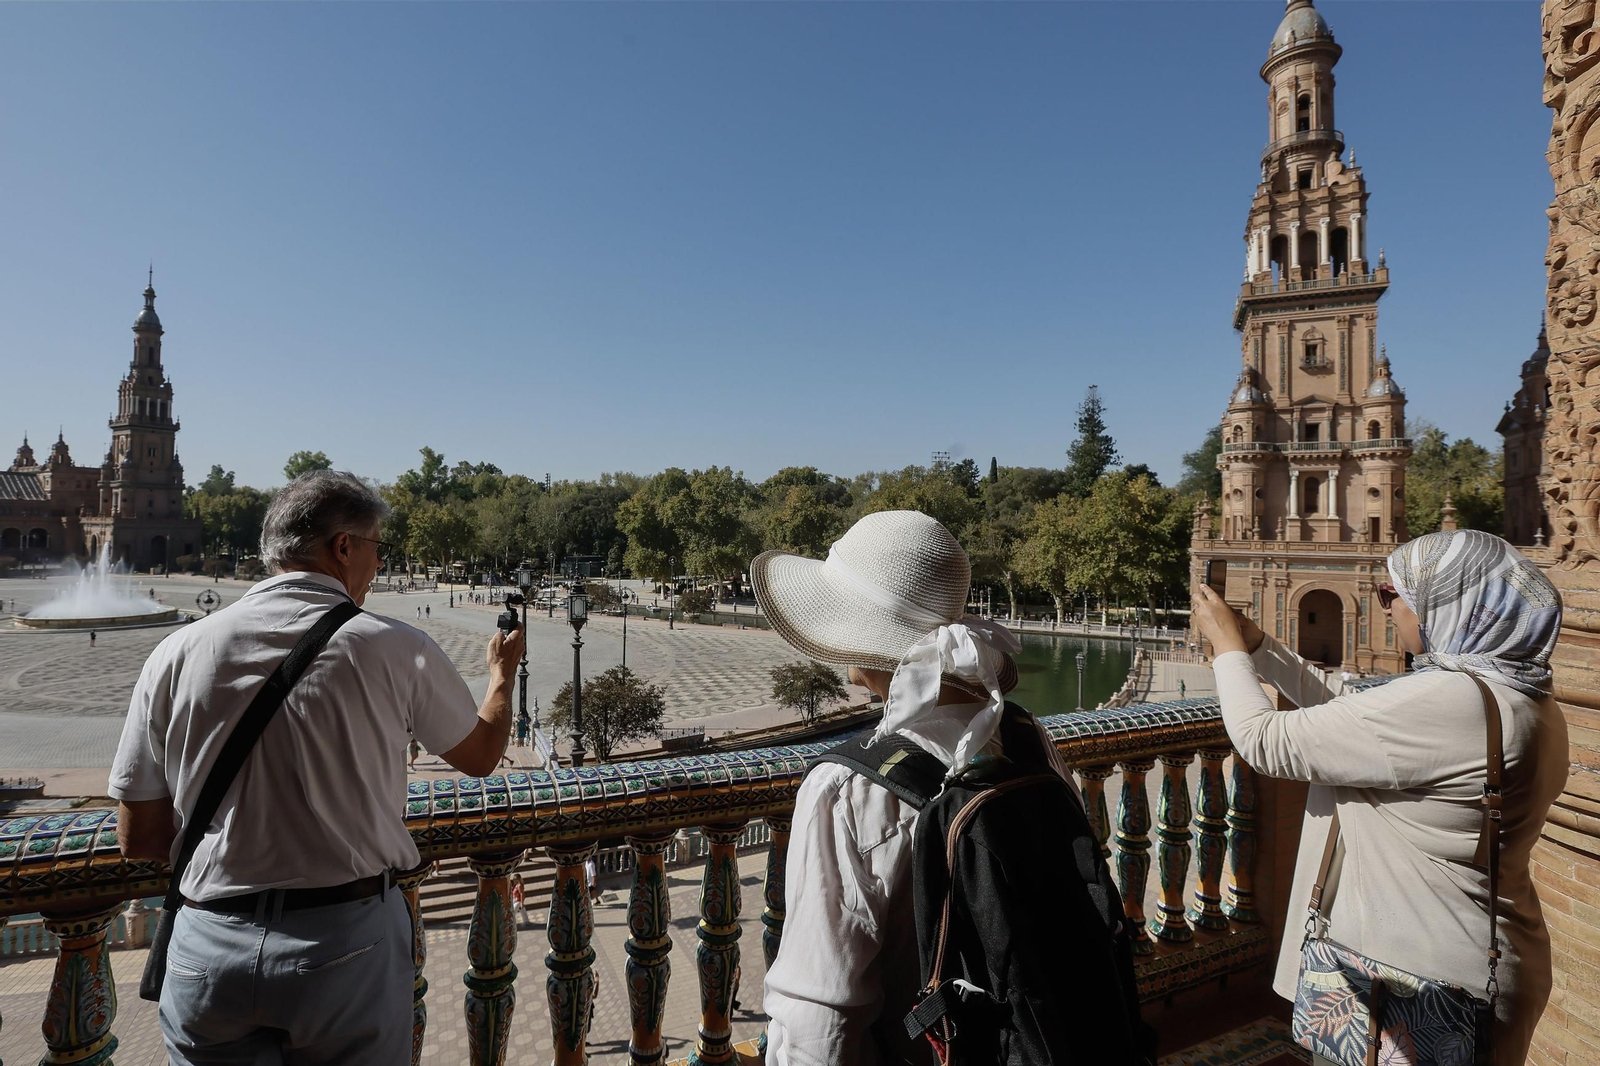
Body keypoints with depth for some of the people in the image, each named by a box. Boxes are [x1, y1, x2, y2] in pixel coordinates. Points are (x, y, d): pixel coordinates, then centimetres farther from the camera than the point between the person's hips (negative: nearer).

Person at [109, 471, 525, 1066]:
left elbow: (138, 839, 2)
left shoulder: (176, 654, -4)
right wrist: (502, 673, 24)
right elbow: (481, 756, 6)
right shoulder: (396, 649, -12)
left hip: (207, 950, 2)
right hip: (348, 943, -2)